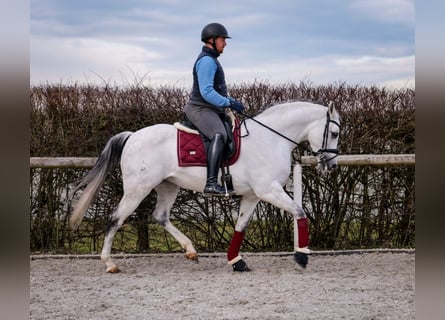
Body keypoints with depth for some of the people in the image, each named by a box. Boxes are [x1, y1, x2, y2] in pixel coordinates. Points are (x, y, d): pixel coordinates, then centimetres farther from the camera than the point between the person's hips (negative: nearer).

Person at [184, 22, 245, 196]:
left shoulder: (211, 60, 22)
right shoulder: (206, 61, -13)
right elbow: (207, 92, -22)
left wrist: (231, 102, 17)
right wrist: (229, 103, -21)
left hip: (211, 110, 12)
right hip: (200, 109, -12)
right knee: (219, 135, -35)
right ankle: (211, 183, -48)